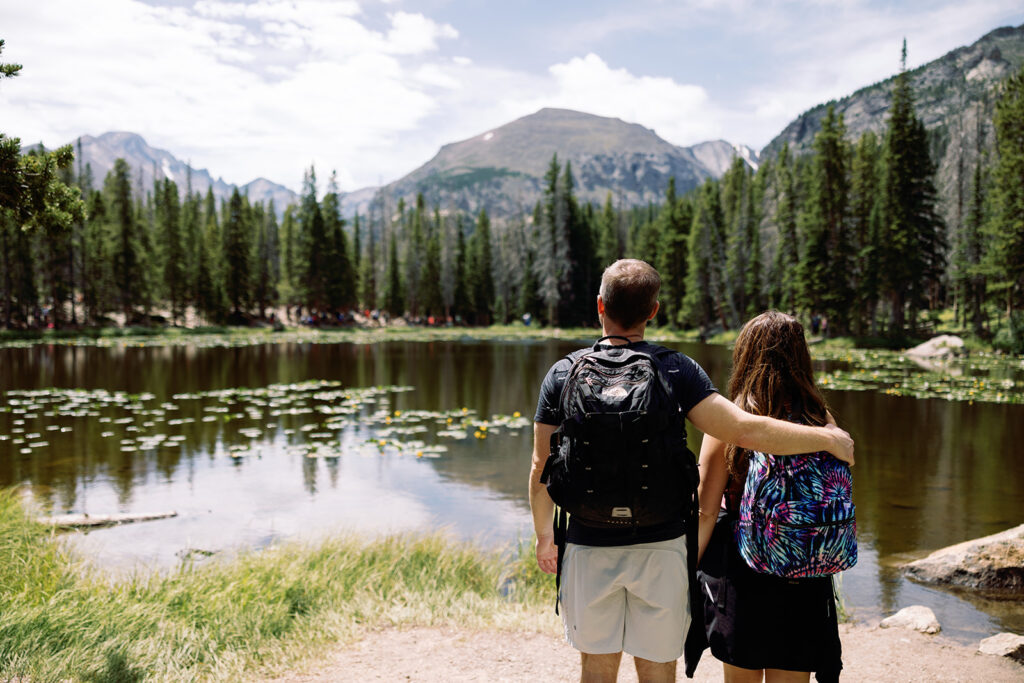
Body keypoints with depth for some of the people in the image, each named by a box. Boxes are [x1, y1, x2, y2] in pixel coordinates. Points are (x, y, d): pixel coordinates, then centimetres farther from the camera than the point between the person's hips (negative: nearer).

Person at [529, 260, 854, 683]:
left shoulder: (563, 374, -5)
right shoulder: (676, 370, -8)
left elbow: (542, 468, -2)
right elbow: (744, 431, -16)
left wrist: (543, 535, 12)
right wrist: (826, 438, -3)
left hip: (590, 546, 1)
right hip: (660, 544, 0)